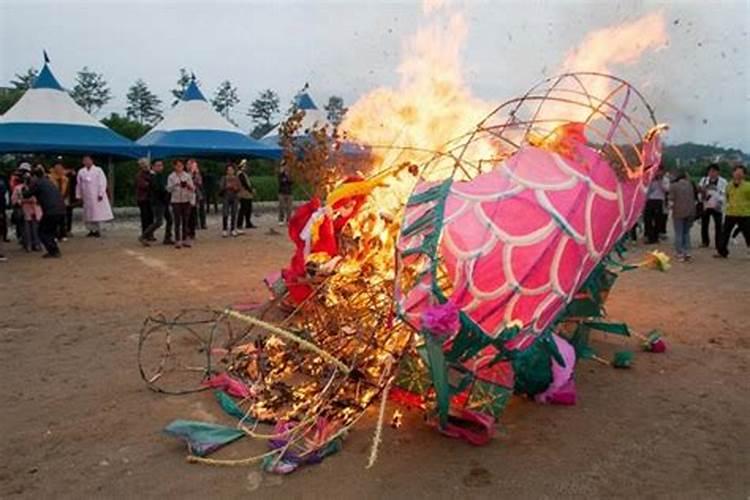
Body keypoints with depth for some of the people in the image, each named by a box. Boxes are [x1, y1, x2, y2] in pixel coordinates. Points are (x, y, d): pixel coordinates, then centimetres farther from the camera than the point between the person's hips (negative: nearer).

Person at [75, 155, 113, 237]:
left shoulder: (98, 170, -1)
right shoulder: (81, 172, 9)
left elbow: (102, 182, -6)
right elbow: (78, 184, 13)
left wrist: (101, 194, -13)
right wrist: (78, 195, 11)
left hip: (96, 197, -4)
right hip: (86, 197, 4)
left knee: (97, 213, -5)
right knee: (88, 214, 5)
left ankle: (97, 230, 2)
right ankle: (91, 230, 13)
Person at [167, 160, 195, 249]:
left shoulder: (188, 176, 6)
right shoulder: (171, 177, 3)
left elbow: (193, 188, 3)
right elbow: (168, 189, -5)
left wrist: (189, 186, -18)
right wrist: (175, 185, -23)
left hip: (186, 200, 2)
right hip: (176, 201, -2)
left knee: (185, 221, 5)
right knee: (177, 221, -2)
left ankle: (185, 239, 12)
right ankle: (177, 241, 2)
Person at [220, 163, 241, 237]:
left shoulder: (236, 178, 8)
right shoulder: (224, 178, 1)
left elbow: (239, 188, 8)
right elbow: (220, 188, -4)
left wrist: (235, 188, -12)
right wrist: (227, 187, -19)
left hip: (234, 198, 3)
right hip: (226, 198, -3)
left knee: (234, 214, 2)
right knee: (225, 214, -8)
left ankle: (232, 229, 10)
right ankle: (224, 230, -2)